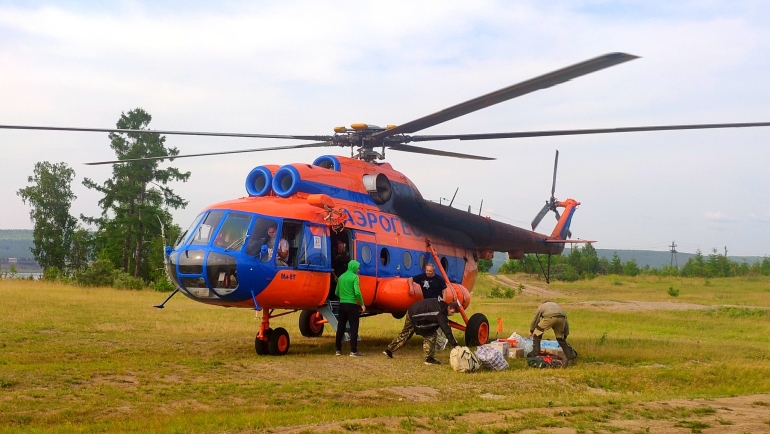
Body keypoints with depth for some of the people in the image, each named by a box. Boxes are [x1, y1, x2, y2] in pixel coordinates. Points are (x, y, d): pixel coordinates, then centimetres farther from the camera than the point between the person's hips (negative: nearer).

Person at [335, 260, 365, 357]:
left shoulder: (341, 277, 11)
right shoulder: (354, 277, -9)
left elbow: (337, 292, 14)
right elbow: (357, 292, -17)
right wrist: (362, 304, -7)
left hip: (342, 304, 6)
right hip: (352, 305, -6)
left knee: (340, 327, 11)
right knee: (353, 328, -2)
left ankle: (338, 350, 14)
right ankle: (353, 351, -4)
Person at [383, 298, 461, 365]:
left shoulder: (441, 304, 1)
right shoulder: (440, 313, -24)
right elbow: (447, 330, -30)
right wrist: (455, 344, -33)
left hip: (411, 312, 10)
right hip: (416, 317, -10)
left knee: (405, 333, 25)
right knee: (430, 335, -7)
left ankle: (389, 350, 34)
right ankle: (429, 359, -4)